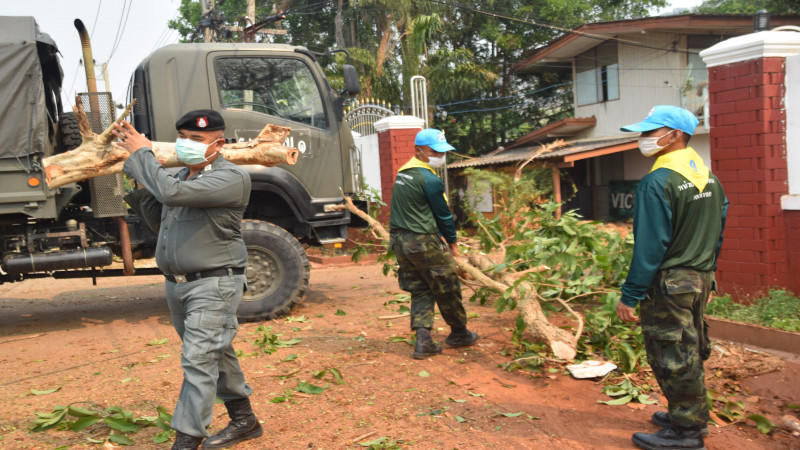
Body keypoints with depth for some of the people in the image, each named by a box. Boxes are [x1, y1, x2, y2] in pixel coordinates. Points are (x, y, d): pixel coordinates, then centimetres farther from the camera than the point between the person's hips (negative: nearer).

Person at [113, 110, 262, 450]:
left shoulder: (231, 177, -15)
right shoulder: (183, 176, 13)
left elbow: (171, 193, -27)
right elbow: (159, 221, 17)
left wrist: (142, 154, -12)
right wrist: (134, 181, 7)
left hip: (213, 285, -9)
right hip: (177, 284, 9)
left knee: (198, 360, -9)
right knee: (216, 354, 17)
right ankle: (244, 421, 31)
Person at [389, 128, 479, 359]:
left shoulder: (402, 173, 12)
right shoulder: (429, 179, -16)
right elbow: (443, 213, -9)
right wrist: (452, 241, 5)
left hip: (399, 239, 9)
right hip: (424, 241, -9)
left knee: (420, 291, 13)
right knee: (447, 289, 9)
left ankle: (423, 340, 5)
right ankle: (459, 333, 25)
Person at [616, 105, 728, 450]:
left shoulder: (658, 181, -18)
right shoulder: (708, 176, 9)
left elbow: (650, 245, -20)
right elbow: (717, 231, 14)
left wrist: (630, 295, -16)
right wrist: (707, 274, 22)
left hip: (669, 282, -9)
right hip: (700, 279, 9)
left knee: (671, 357, 2)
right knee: (690, 351, 20)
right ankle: (694, 417, 34)